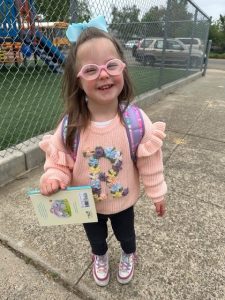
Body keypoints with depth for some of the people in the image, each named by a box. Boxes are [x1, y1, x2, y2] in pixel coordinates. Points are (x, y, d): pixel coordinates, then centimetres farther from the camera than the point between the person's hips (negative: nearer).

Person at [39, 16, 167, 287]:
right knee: (95, 236, 31)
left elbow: (150, 161, -15)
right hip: (86, 203, 1)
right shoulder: (71, 124, -25)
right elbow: (59, 158, -11)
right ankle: (100, 257, 67)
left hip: (123, 200, 0)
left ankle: (129, 255, 67)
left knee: (125, 233, 30)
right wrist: (54, 177, -31)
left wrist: (157, 193, -4)